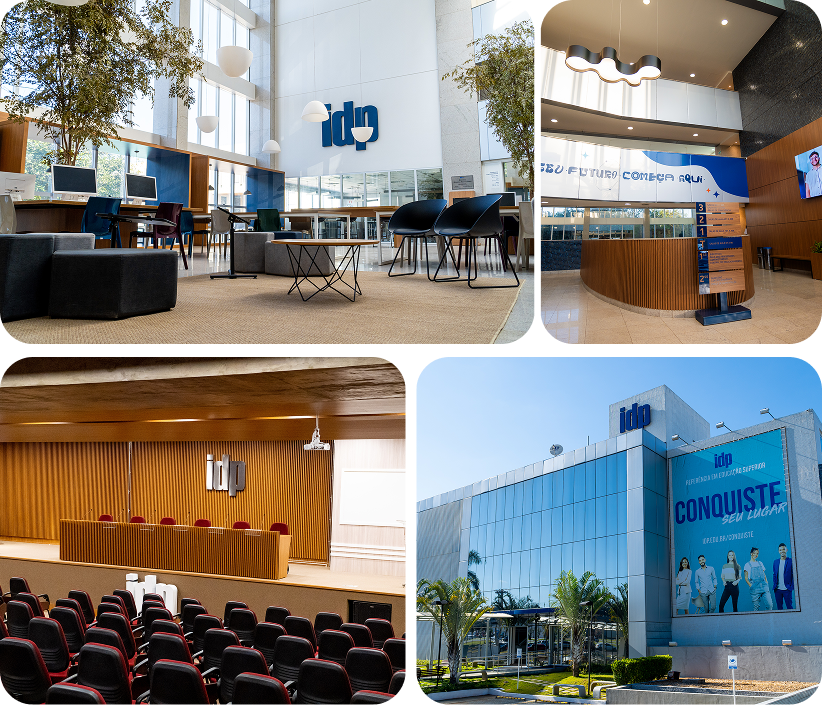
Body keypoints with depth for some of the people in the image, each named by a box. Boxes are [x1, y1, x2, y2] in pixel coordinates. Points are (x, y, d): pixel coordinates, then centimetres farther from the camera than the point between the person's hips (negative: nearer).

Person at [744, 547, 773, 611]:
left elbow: (764, 575, 21)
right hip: (755, 588, -3)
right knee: (757, 607, -4)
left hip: (764, 587, 3)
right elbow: (746, 578, 3)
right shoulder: (747, 565, 6)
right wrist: (751, 586, -10)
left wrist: (767, 584, 7)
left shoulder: (760, 563, 18)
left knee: (769, 605, -11)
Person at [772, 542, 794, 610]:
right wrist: (774, 586, 7)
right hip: (778, 589, 4)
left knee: (789, 607, 0)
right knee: (779, 607, 7)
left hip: (787, 589, -4)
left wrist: (792, 587, -8)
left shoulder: (791, 561, -2)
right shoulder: (775, 562, 11)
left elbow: (793, 575, -2)